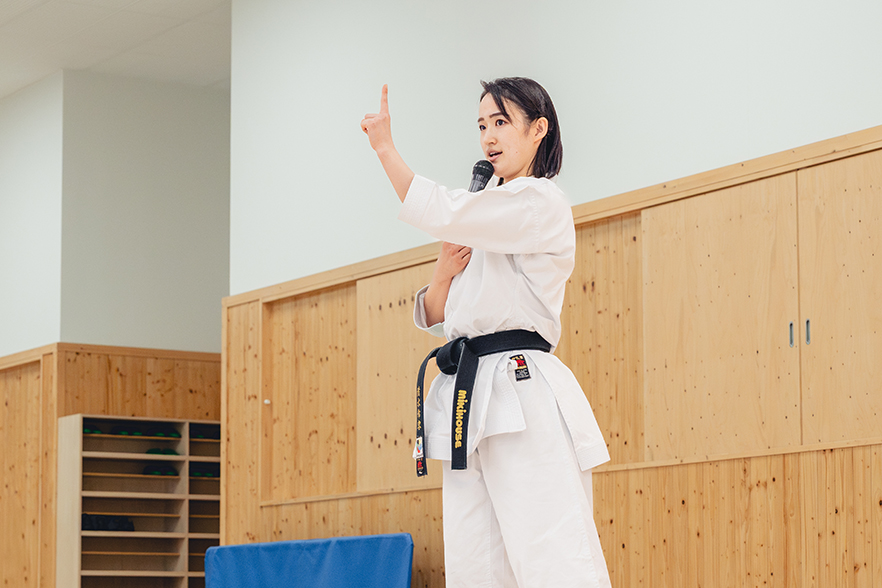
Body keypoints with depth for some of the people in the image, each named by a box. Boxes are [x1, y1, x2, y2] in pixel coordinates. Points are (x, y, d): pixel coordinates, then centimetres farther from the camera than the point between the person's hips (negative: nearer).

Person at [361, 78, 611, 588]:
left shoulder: (542, 204, -3)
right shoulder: (488, 217, 24)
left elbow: (440, 214, -16)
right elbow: (435, 317, 23)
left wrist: (386, 147, -6)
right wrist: (446, 273, 2)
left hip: (522, 398, -9)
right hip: (472, 400, 9)